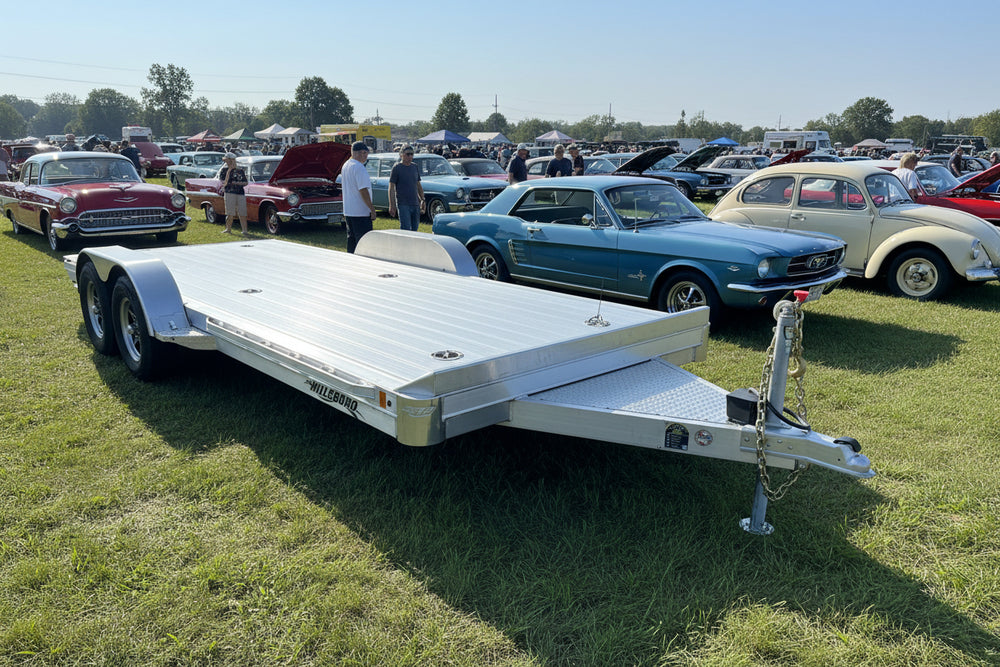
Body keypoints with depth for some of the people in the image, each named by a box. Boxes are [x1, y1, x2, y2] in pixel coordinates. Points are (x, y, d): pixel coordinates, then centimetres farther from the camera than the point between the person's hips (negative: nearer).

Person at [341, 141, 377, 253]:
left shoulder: (345, 166, 16)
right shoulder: (359, 167, -15)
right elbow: (363, 190, -20)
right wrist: (372, 208, -16)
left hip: (348, 211, 10)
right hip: (361, 212, -10)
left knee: (351, 240, 14)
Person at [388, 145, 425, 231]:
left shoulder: (415, 167, 13)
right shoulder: (397, 168, -4)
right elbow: (391, 188, -6)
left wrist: (422, 200, 15)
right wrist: (391, 205, -13)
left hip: (415, 204, 6)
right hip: (403, 204, -6)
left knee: (415, 228, 8)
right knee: (406, 228, -11)